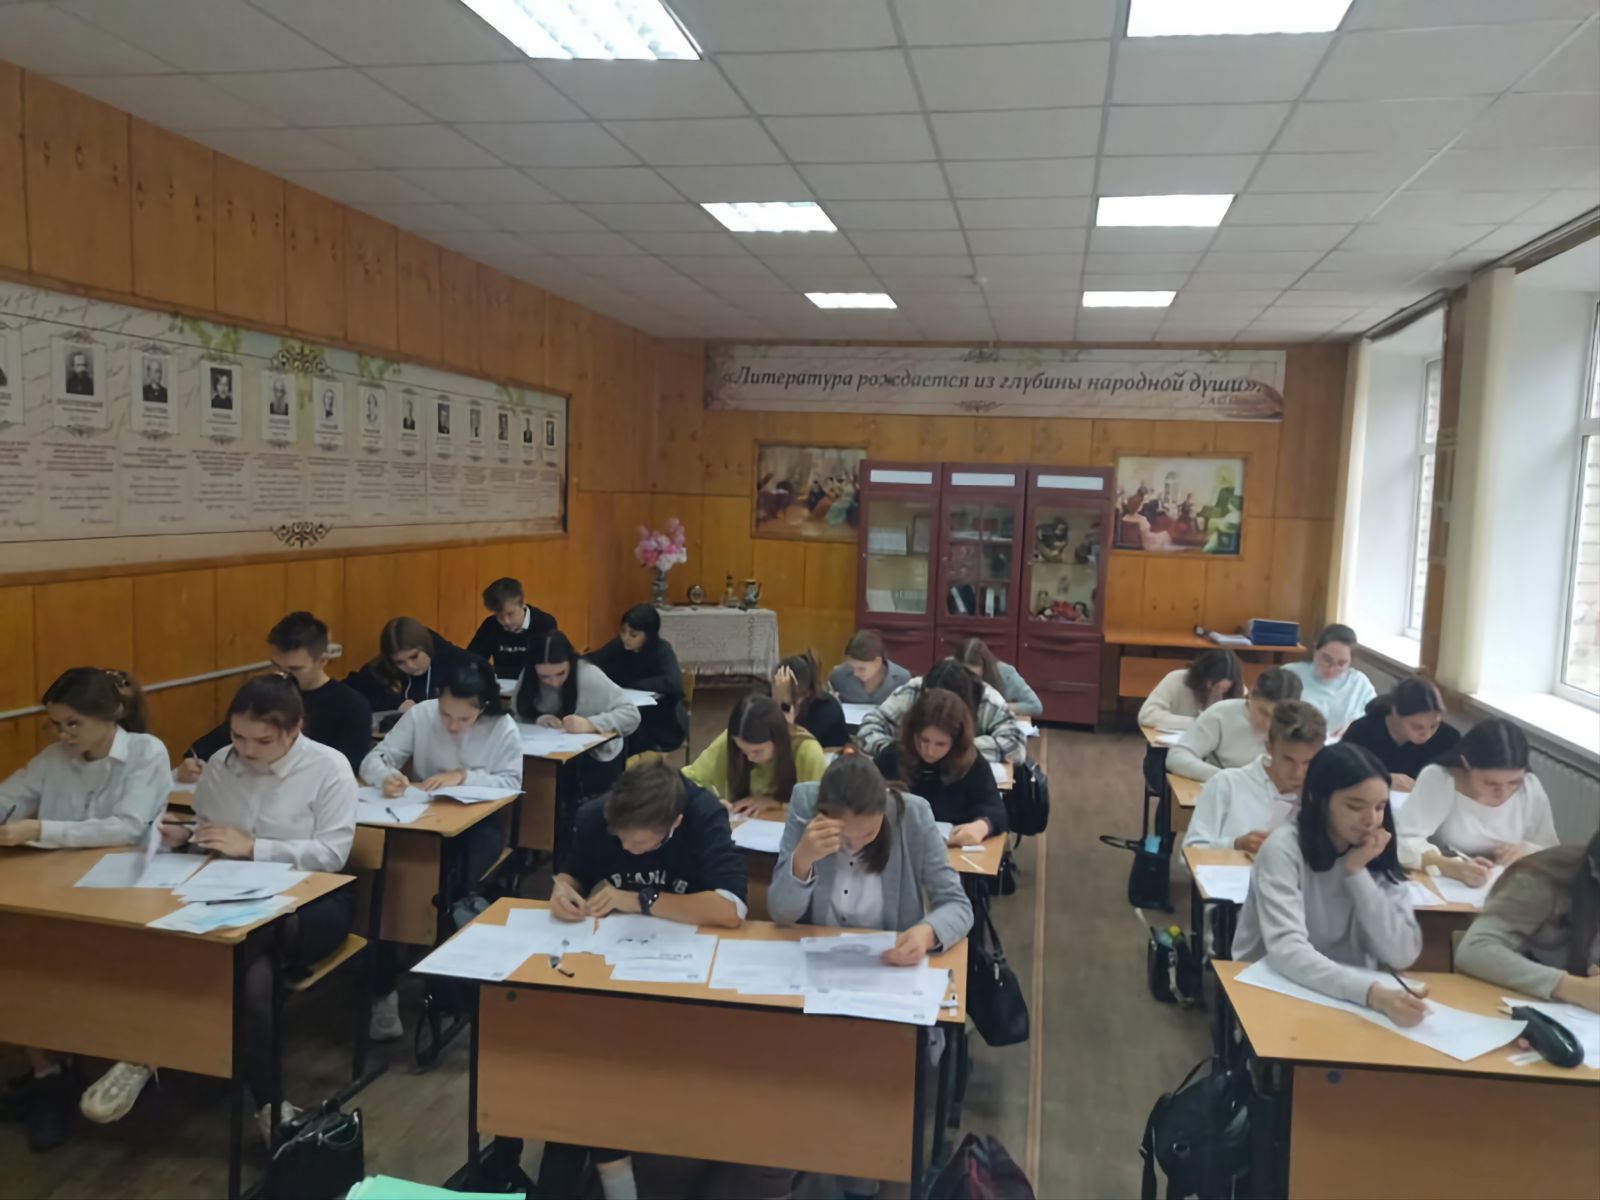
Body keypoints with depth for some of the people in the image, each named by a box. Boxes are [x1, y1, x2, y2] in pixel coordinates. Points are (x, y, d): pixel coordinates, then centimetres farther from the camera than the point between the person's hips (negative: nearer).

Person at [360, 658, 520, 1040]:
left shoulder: (503, 727, -10)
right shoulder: (419, 714, -7)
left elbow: (512, 784, -11)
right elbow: (373, 759, -8)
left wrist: (463, 776, -24)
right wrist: (386, 776, -33)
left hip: (477, 823, -1)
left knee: (457, 887, -31)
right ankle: (384, 991, -15)